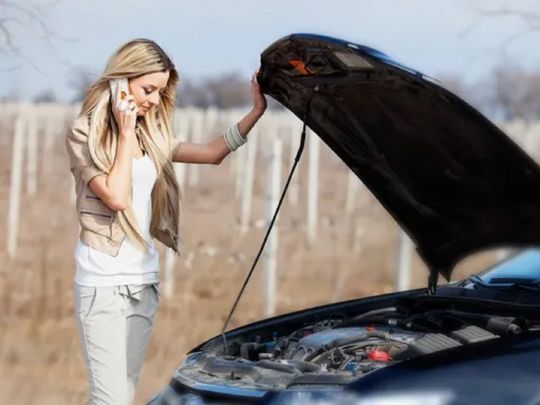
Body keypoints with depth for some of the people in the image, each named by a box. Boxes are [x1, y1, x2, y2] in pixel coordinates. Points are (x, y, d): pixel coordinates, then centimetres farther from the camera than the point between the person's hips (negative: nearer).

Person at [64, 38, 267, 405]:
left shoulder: (151, 135, 12)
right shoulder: (85, 133, -8)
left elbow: (213, 153, 17)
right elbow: (116, 196, -19)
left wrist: (256, 112, 8)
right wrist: (126, 133, -13)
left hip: (144, 281, 7)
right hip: (103, 283, -7)